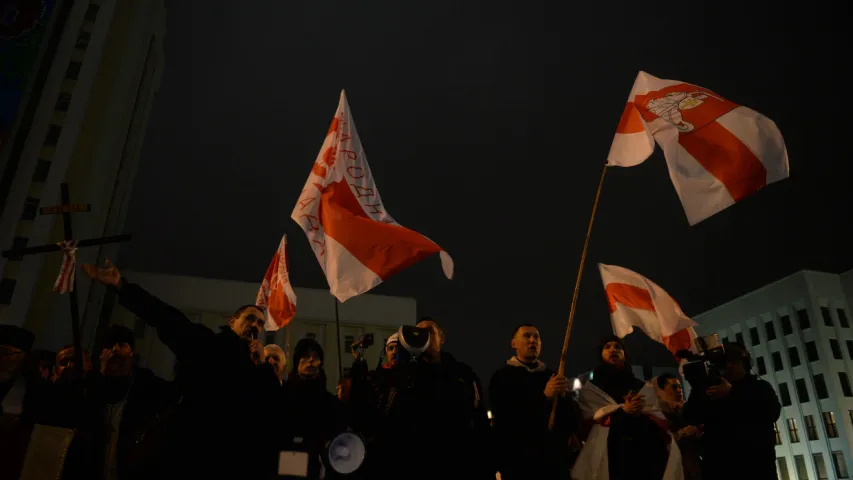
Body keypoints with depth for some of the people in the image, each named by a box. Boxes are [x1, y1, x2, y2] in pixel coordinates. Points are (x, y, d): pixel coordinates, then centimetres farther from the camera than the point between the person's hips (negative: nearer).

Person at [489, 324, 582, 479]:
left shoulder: (552, 376, 11)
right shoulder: (501, 377, 1)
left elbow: (575, 421, 8)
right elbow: (504, 419, -12)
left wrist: (564, 397, -13)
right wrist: (544, 396, -17)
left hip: (555, 462, 3)